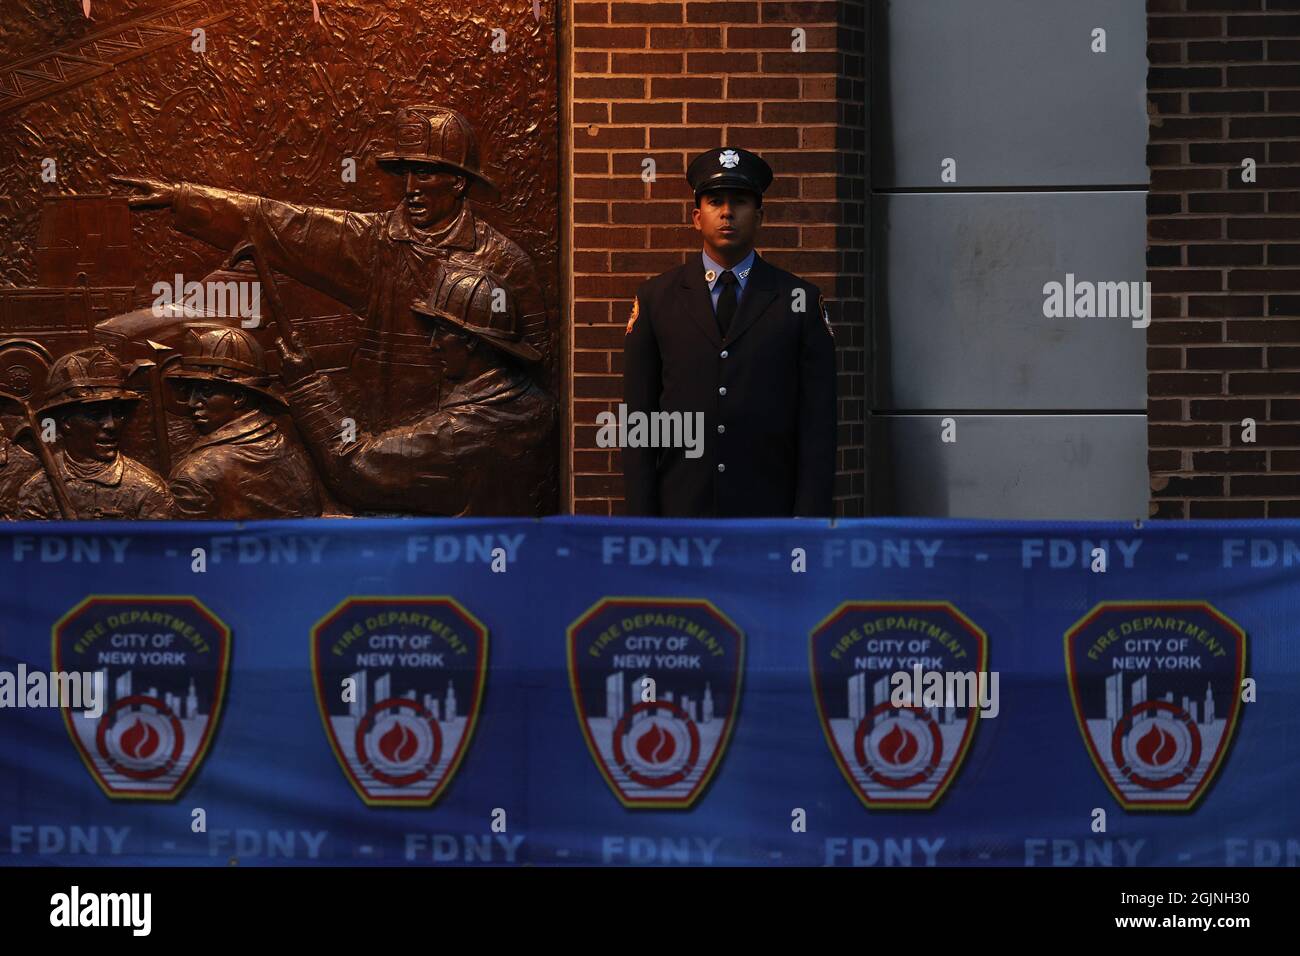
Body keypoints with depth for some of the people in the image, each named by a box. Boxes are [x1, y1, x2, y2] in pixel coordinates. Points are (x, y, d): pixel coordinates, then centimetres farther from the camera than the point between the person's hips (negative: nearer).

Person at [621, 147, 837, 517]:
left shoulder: (798, 300, 6)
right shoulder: (656, 298, 8)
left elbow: (817, 422, 3)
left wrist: (809, 517, -5)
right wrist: (642, 518, -1)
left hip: (768, 514, 0)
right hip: (681, 511, 0)